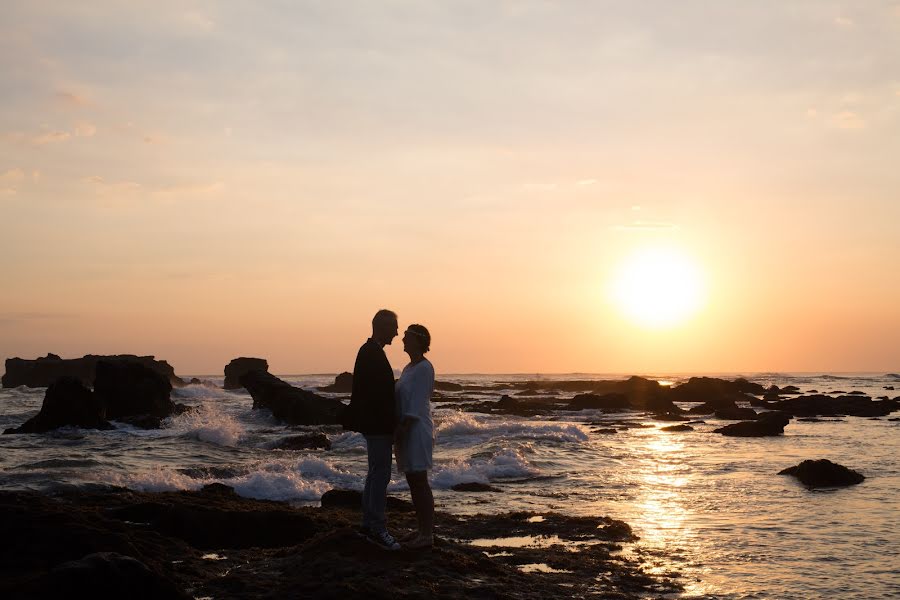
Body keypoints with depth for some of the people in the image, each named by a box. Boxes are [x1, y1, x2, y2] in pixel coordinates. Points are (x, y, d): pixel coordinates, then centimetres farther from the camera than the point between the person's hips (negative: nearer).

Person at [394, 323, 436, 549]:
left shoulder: (424, 368, -13)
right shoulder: (409, 368, 15)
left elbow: (417, 405, -18)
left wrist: (404, 429, -20)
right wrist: (400, 430, 12)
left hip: (417, 430, -9)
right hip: (407, 431, 9)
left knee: (419, 482, -6)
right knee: (413, 481, 12)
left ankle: (427, 535, -2)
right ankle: (422, 529, 19)